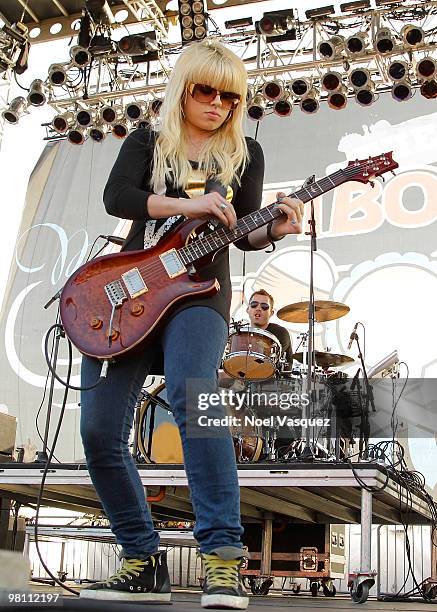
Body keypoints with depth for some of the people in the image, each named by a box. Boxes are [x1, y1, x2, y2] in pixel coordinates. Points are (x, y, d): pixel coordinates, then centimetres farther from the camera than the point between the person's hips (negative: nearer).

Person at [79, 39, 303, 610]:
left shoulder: (245, 152, 14)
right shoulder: (147, 142, 13)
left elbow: (244, 234, 9)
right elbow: (115, 197, -6)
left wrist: (276, 229, -12)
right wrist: (186, 204, -17)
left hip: (199, 293, -2)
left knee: (190, 397, -32)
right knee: (100, 432, -4)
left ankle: (222, 555, -30)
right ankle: (144, 561, 9)